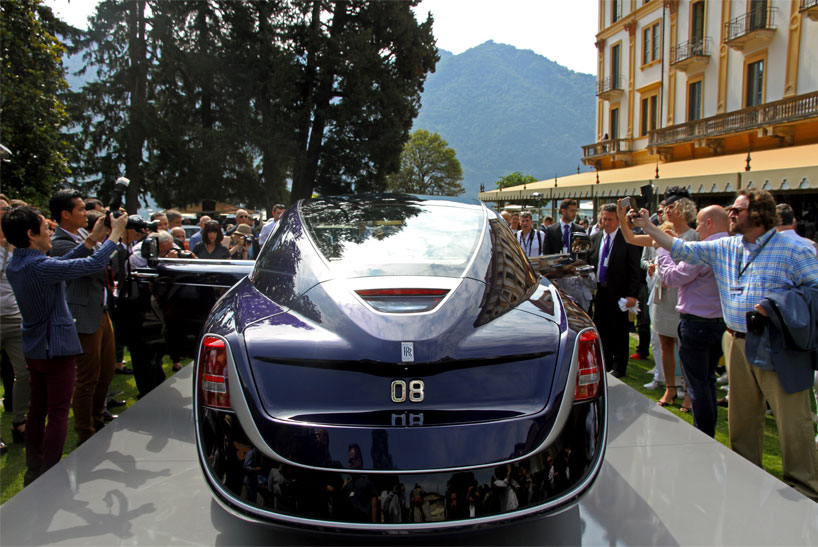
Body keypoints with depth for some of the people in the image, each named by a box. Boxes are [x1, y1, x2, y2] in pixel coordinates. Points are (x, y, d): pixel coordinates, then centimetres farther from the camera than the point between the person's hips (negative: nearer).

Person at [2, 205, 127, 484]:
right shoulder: (40, 266, -24)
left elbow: (61, 263, 11)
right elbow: (94, 264, -22)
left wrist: (91, 240, 9)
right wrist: (115, 234, -9)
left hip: (33, 348, 9)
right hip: (57, 348, -9)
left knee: (37, 409, 18)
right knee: (58, 414, 0)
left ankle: (33, 472, 29)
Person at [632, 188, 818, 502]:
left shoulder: (792, 249, -7)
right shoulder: (724, 248, 10)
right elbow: (683, 249, 12)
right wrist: (648, 227, 8)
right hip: (738, 343, 6)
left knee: (792, 419, -1)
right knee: (741, 414, 14)